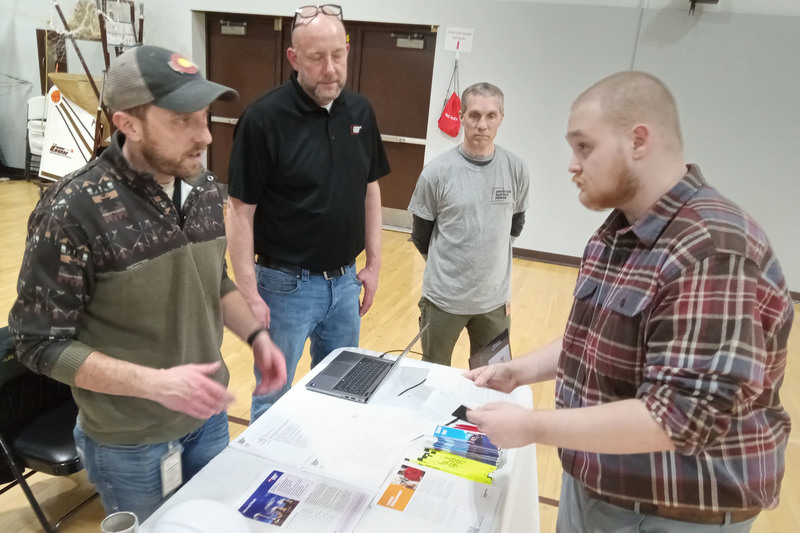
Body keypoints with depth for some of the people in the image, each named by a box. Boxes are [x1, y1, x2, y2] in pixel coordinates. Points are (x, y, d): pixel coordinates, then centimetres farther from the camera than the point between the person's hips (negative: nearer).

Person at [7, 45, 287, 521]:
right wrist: (155, 383, -28)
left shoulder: (204, 188, -6)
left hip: (208, 415, 5)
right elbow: (43, 342, -18)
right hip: (128, 441, -5)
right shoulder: (74, 211, -24)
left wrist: (256, 335, -5)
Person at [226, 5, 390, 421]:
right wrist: (249, 293, -14)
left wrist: (373, 263, 8)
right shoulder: (264, 117, -15)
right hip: (287, 284, -5)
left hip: (345, 280, 5)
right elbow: (240, 210, -13)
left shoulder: (360, 111, 1)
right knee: (273, 397, 14)